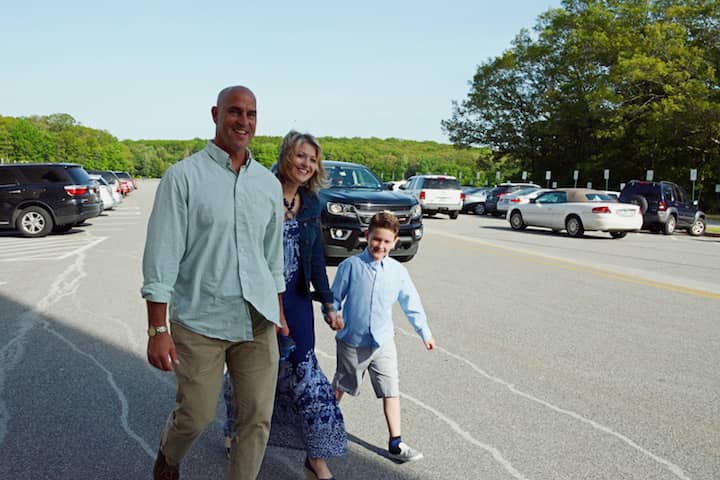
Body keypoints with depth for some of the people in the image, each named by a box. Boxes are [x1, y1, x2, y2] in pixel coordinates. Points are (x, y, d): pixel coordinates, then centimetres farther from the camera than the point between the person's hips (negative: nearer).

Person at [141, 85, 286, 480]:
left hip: (257, 322, 4)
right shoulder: (183, 176, -7)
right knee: (196, 415, 8)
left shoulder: (269, 184, 9)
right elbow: (161, 256, -9)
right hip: (199, 322, -4)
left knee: (258, 418, 5)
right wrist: (157, 330, -12)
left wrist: (278, 312, 17)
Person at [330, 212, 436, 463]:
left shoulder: (398, 271, -4)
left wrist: (425, 332, 11)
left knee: (391, 391, 1)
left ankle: (395, 444, 13)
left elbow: (411, 304, 6)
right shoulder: (350, 265, -12)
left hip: (383, 342, 2)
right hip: (351, 341, -2)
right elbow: (335, 297, -3)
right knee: (341, 386, 18)